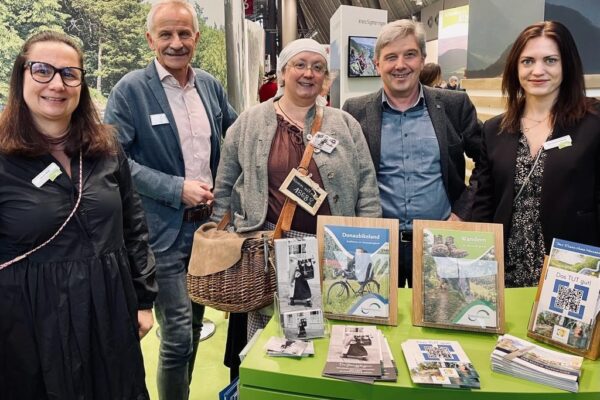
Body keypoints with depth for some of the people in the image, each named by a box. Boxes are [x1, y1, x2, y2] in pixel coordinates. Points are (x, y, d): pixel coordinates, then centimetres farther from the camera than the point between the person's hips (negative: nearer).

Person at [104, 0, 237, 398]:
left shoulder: (211, 85, 6)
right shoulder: (131, 89, -9)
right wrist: (176, 188, -19)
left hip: (208, 223, 6)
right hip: (163, 231, -5)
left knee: (194, 328, 19)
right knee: (177, 337, -1)